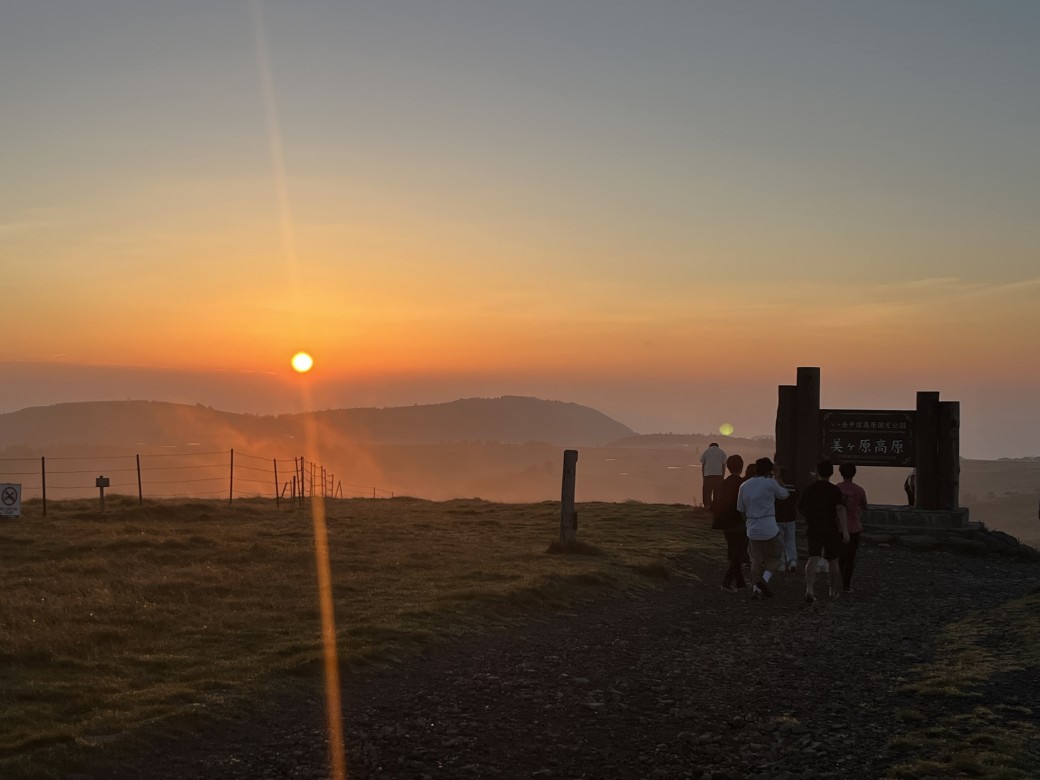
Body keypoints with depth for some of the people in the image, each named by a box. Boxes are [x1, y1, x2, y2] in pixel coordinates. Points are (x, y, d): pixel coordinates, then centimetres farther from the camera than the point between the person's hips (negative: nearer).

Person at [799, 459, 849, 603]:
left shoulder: (808, 490, 3)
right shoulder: (834, 490, -9)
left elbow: (801, 508, 14)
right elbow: (840, 510, -20)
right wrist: (845, 530, -23)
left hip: (813, 530, 2)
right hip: (832, 530, -2)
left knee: (813, 559, -5)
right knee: (833, 561, 13)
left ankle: (809, 589, -25)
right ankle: (834, 591, 26)